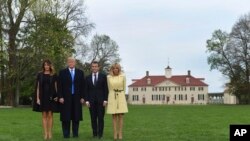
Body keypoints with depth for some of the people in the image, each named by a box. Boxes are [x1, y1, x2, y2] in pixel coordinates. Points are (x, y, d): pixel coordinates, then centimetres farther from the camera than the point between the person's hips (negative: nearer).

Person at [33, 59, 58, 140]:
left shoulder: (54, 75, 7)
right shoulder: (40, 75, 7)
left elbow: (56, 86, 7)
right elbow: (38, 87, 5)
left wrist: (57, 96, -6)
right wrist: (37, 98, -3)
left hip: (51, 97, 0)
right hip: (43, 97, 1)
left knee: (50, 115, 0)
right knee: (44, 116, 2)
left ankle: (50, 133, 4)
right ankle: (45, 134, 4)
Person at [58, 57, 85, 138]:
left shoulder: (80, 72, 9)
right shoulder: (62, 72, 5)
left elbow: (82, 86, 7)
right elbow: (60, 86, 0)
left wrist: (82, 97, 1)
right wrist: (60, 97, -8)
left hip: (77, 98, 1)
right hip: (66, 98, -1)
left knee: (76, 116, 3)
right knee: (66, 117, 1)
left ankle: (75, 134, 11)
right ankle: (66, 134, 8)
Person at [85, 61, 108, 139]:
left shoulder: (103, 76, 5)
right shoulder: (88, 78, 10)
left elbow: (106, 89, 1)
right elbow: (86, 90, 8)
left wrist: (105, 100, -6)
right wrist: (87, 100, -2)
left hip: (101, 100, -2)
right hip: (91, 101, 2)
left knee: (100, 118, -2)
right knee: (93, 118, 3)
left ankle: (100, 134, 3)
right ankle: (94, 133, 8)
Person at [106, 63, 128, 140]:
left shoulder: (123, 77, -3)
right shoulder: (108, 77, 1)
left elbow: (124, 88, 10)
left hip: (121, 97, -1)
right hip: (112, 98, 1)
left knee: (120, 116, -1)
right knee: (114, 116, 2)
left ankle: (120, 134, 3)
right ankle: (115, 134, 5)